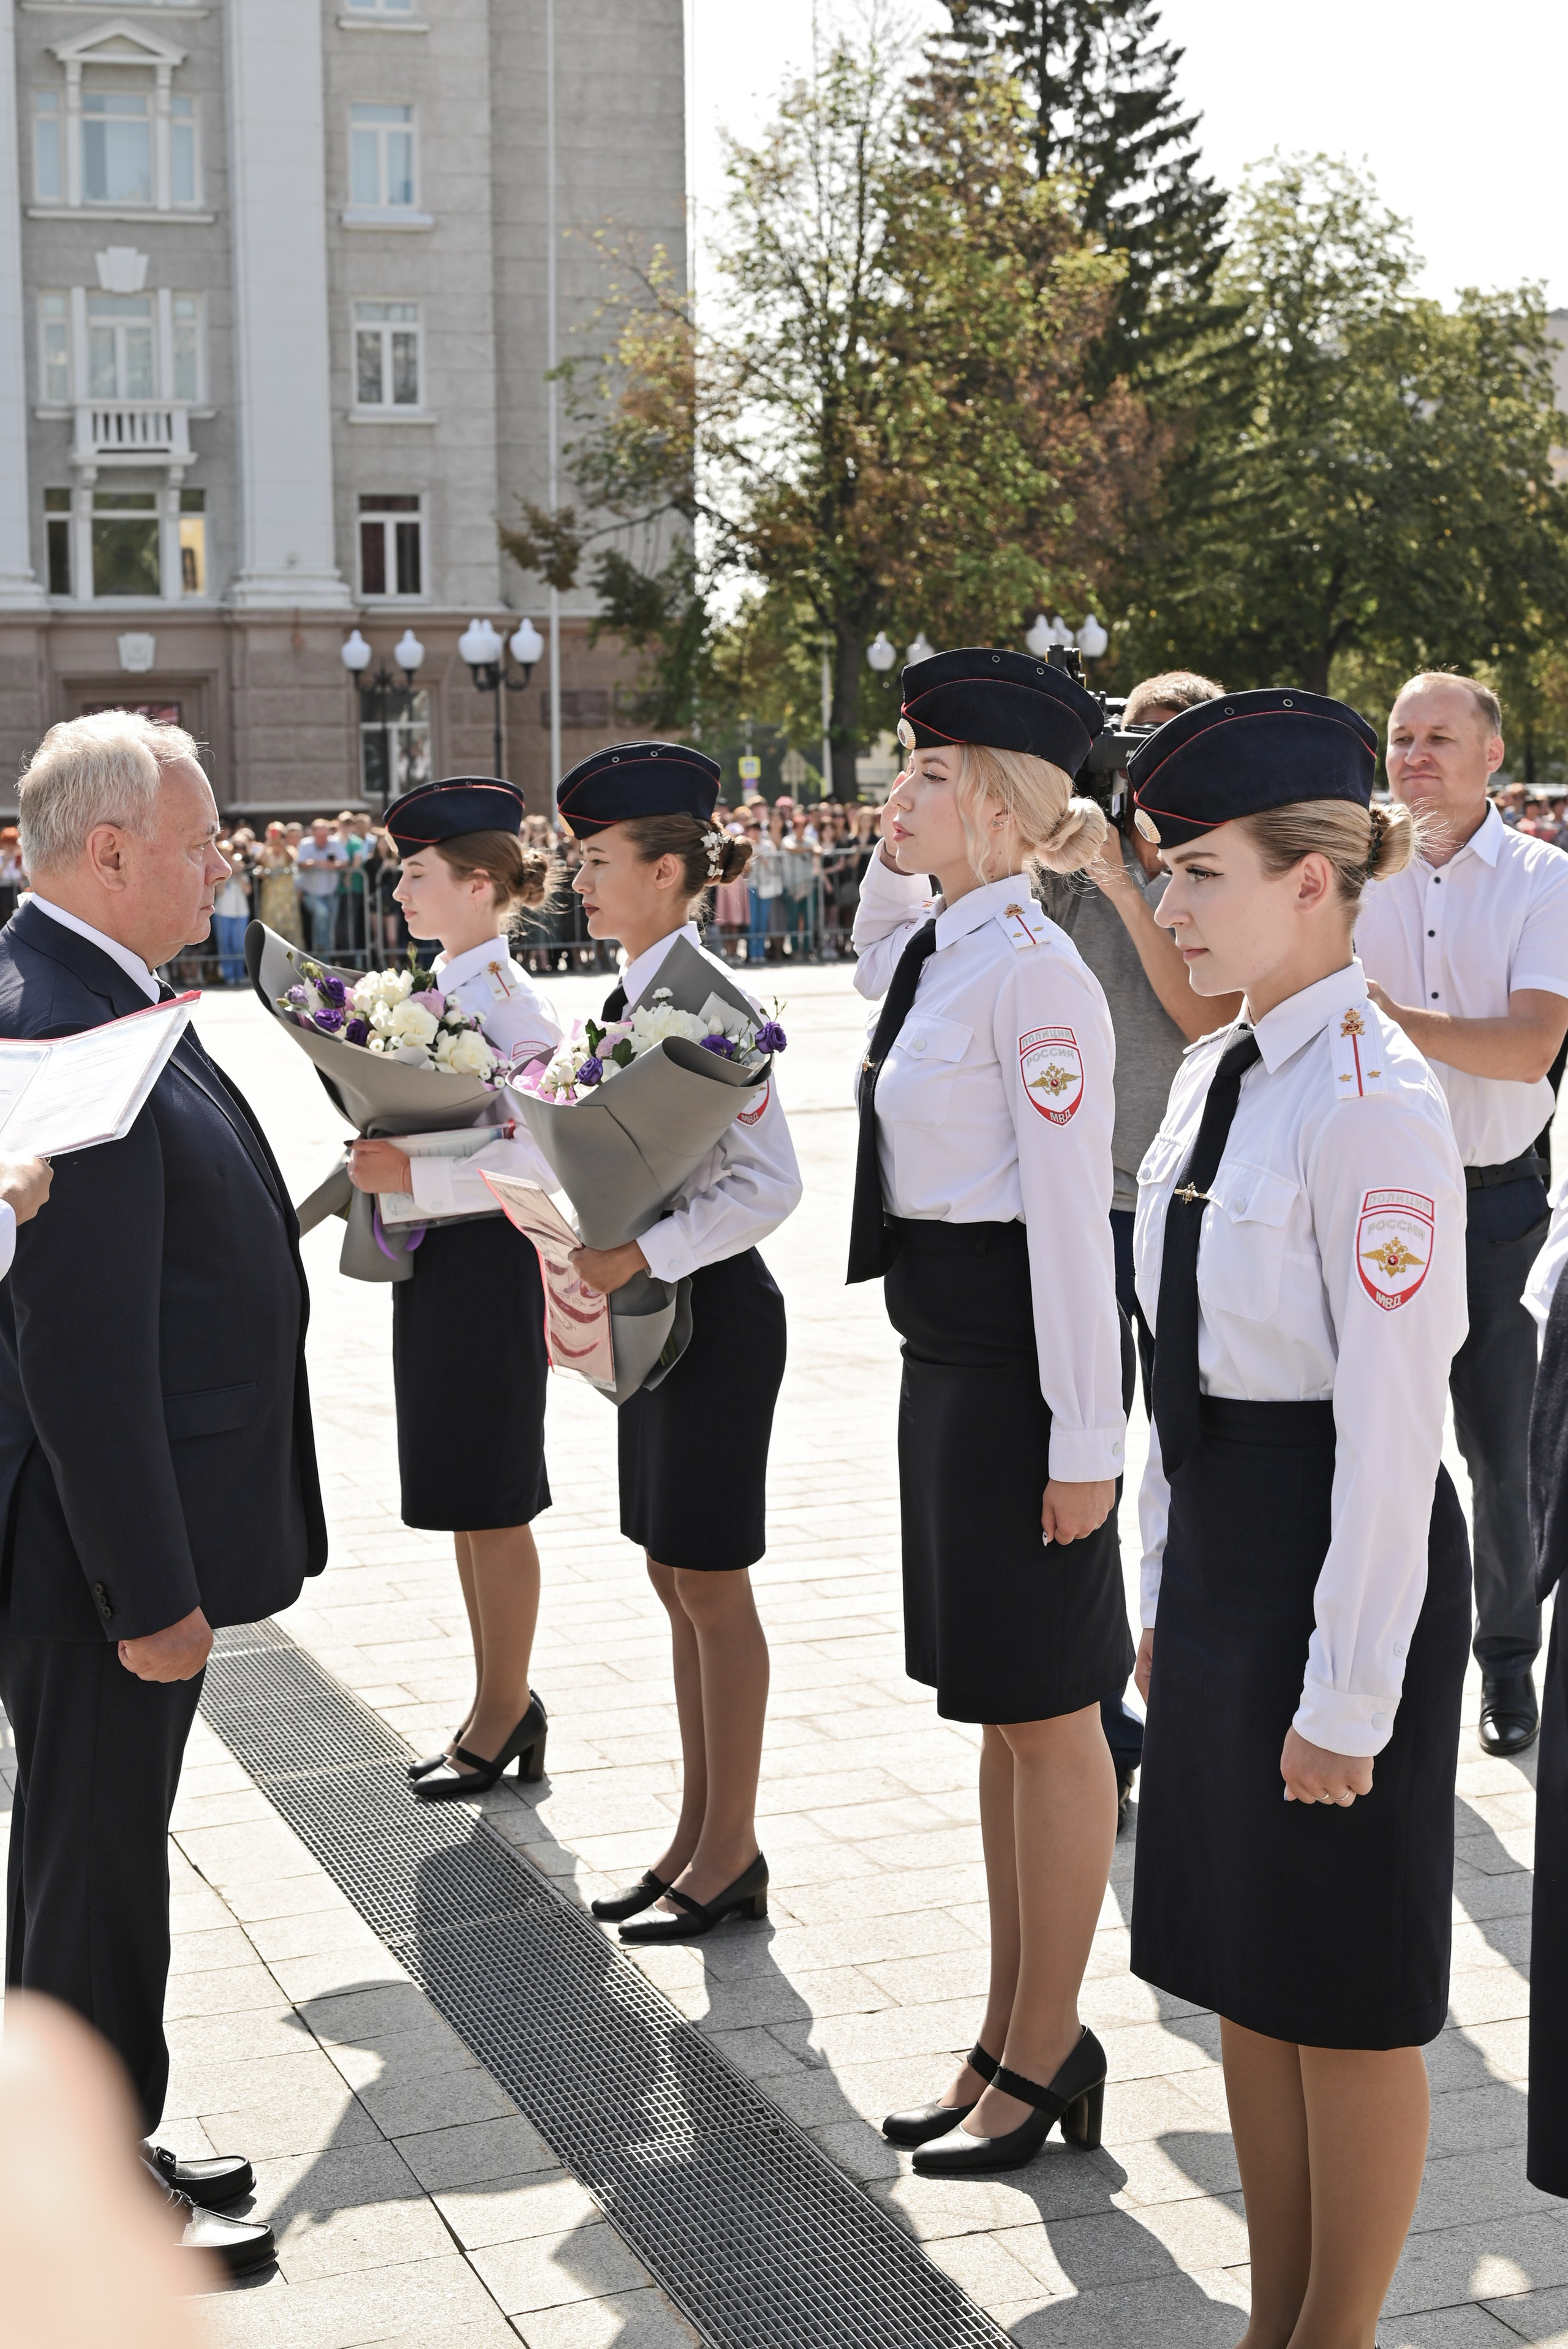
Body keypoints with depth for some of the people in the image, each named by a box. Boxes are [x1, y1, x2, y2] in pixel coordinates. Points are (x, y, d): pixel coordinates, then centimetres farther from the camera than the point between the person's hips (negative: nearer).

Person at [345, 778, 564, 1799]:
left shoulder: (511, 1002, -16)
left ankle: (503, 1713, 15)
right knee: (463, 1503, 15)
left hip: (486, 1261, -9)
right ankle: (505, 1706, 26)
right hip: (432, 1257, 9)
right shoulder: (439, 988, 11)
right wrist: (381, 1161, 1)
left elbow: (539, 1160, -22)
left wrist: (412, 1177, -24)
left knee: (492, 1504, 2)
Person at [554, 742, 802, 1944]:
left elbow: (769, 1183, -22)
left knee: (709, 1583, 0)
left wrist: (641, 1254, -28)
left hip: (714, 1306, -9)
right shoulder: (632, 995, 10)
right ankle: (701, 1834, 25)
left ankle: (731, 1852, 12)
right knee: (676, 1577, 15)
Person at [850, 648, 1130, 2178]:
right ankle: (1014, 2038, 29)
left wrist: (1084, 1438, -20)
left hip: (1020, 1360, -10)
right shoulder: (937, 952, 9)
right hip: (946, 1356, 10)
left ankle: (1046, 2058, 17)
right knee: (997, 1707, 17)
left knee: (1045, 1710, 3)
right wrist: (890, 865, 17)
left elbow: (1072, 1215, -20)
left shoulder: (1031, 973, -18)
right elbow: (873, 968, 36)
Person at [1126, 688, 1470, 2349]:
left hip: (1342, 1563, -9)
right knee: (1237, 1957, 18)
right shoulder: (1215, 1076, 8)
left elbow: (1391, 1426, -20)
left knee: (1348, 1990, 6)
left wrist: (1349, 1696, -18)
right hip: (1222, 1549, 9)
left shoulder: (1374, 1104, -19)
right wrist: (1169, 1586, 15)